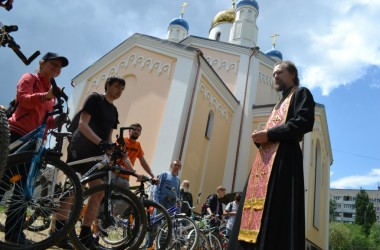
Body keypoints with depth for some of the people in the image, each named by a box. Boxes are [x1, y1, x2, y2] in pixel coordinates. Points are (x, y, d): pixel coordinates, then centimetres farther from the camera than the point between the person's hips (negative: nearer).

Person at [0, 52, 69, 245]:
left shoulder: (51, 92, 22)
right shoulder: (30, 78, 5)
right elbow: (23, 99, -14)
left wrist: (57, 120, -1)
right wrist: (46, 96, -28)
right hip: (17, 135, -7)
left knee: (24, 187, 5)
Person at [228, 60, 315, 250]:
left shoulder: (301, 93, 8)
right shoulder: (280, 103, 32)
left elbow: (304, 122, -11)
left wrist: (269, 134, -13)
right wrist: (260, 137, 5)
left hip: (284, 157, -8)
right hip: (265, 158, 8)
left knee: (276, 211, -14)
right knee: (257, 213, 1)